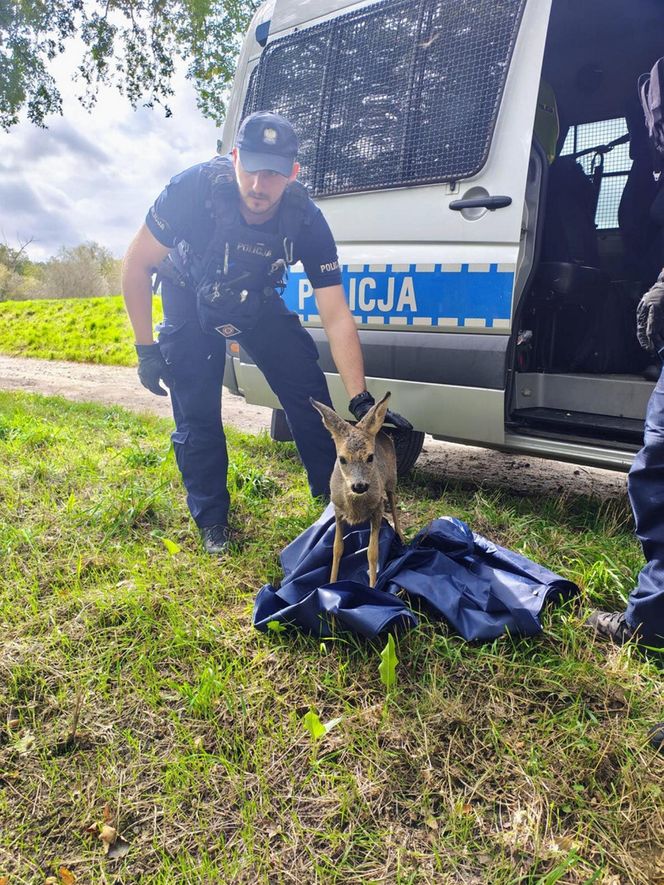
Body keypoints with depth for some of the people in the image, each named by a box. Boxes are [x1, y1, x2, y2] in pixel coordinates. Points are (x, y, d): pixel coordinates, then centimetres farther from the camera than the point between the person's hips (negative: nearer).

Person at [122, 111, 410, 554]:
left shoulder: (306, 221, -29)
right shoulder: (193, 189, -33)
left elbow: (337, 317, -29)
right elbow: (137, 264, -20)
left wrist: (360, 400, -35)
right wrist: (146, 349, -20)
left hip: (257, 302, 1)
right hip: (190, 302, -1)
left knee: (308, 389, -8)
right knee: (196, 413, -6)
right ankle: (212, 520, 13)